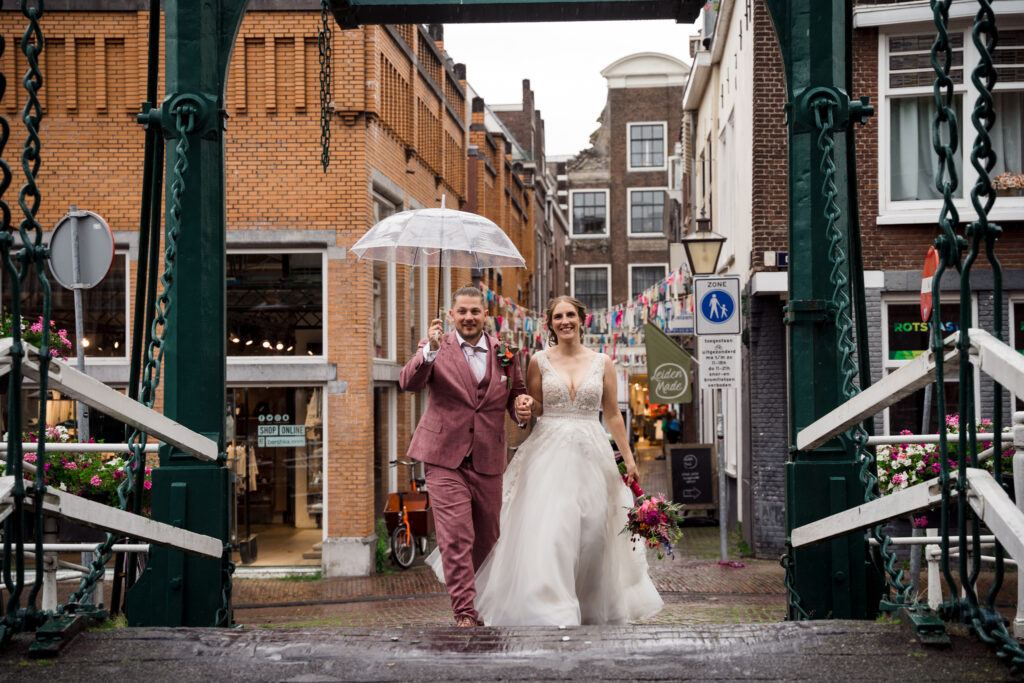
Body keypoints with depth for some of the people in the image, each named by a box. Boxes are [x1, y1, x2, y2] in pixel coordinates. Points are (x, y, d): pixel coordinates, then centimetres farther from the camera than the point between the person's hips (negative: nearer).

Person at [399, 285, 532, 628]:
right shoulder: (434, 348, -2)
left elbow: (518, 393, 17)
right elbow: (408, 382, -18)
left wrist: (521, 409, -7)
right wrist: (430, 351, -35)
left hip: (488, 460, 3)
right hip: (445, 458, -3)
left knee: (486, 538, 14)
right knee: (456, 538, -10)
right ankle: (464, 612, -4)